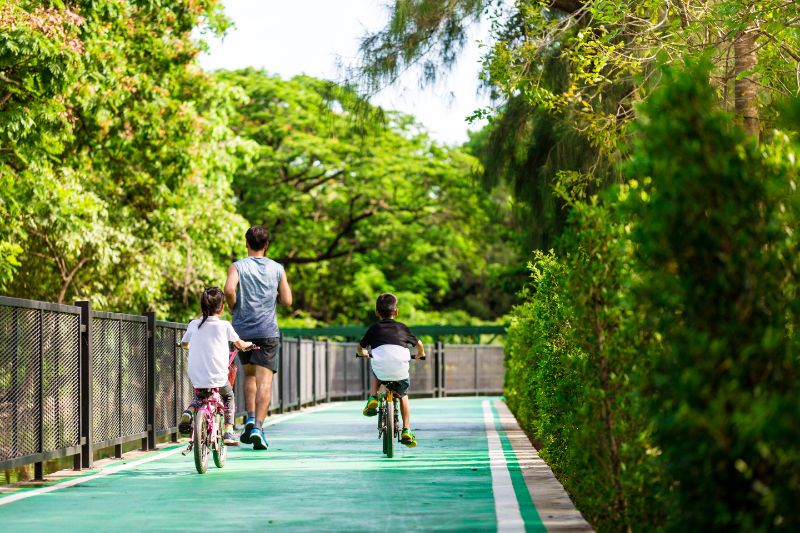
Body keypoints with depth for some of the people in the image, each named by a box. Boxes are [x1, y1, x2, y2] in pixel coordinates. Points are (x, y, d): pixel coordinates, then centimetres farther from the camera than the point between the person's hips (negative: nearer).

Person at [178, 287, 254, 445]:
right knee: (228, 397, 26)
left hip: (196, 377, 3)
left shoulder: (194, 324, 4)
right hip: (218, 378, -3)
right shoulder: (224, 325, -3)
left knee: (198, 396, 33)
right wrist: (247, 345, 35)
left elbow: (184, 343, 22)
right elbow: (239, 344, 12)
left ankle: (189, 412, 5)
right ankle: (228, 432, 17)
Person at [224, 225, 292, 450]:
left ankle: (250, 418, 8)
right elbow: (287, 300, 3)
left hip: (242, 329, 1)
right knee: (264, 380, -5)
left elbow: (229, 289, -19)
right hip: (267, 330, -1)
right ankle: (258, 426, -17)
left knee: (249, 374, 21)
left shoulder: (238, 267, -1)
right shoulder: (277, 269, 4)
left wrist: (234, 306, -1)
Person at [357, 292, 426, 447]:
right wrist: (421, 354, 51)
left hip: (381, 372, 0)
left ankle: (373, 398, 17)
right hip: (400, 372, 0)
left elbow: (360, 348, 24)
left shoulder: (374, 329, 17)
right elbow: (418, 344, 28)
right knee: (403, 396, 28)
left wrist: (363, 353, 48)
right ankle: (406, 431, 19)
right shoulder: (402, 328, 19)